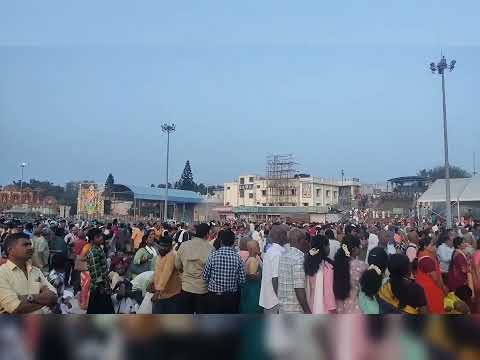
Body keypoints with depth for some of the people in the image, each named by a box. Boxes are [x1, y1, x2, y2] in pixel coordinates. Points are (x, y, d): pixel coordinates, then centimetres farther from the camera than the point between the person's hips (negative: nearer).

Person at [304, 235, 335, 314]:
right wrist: (332, 308, -8)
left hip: (313, 305, 6)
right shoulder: (327, 266, -19)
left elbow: (308, 288, 5)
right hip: (325, 307, -6)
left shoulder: (309, 263, 0)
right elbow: (328, 289, -15)